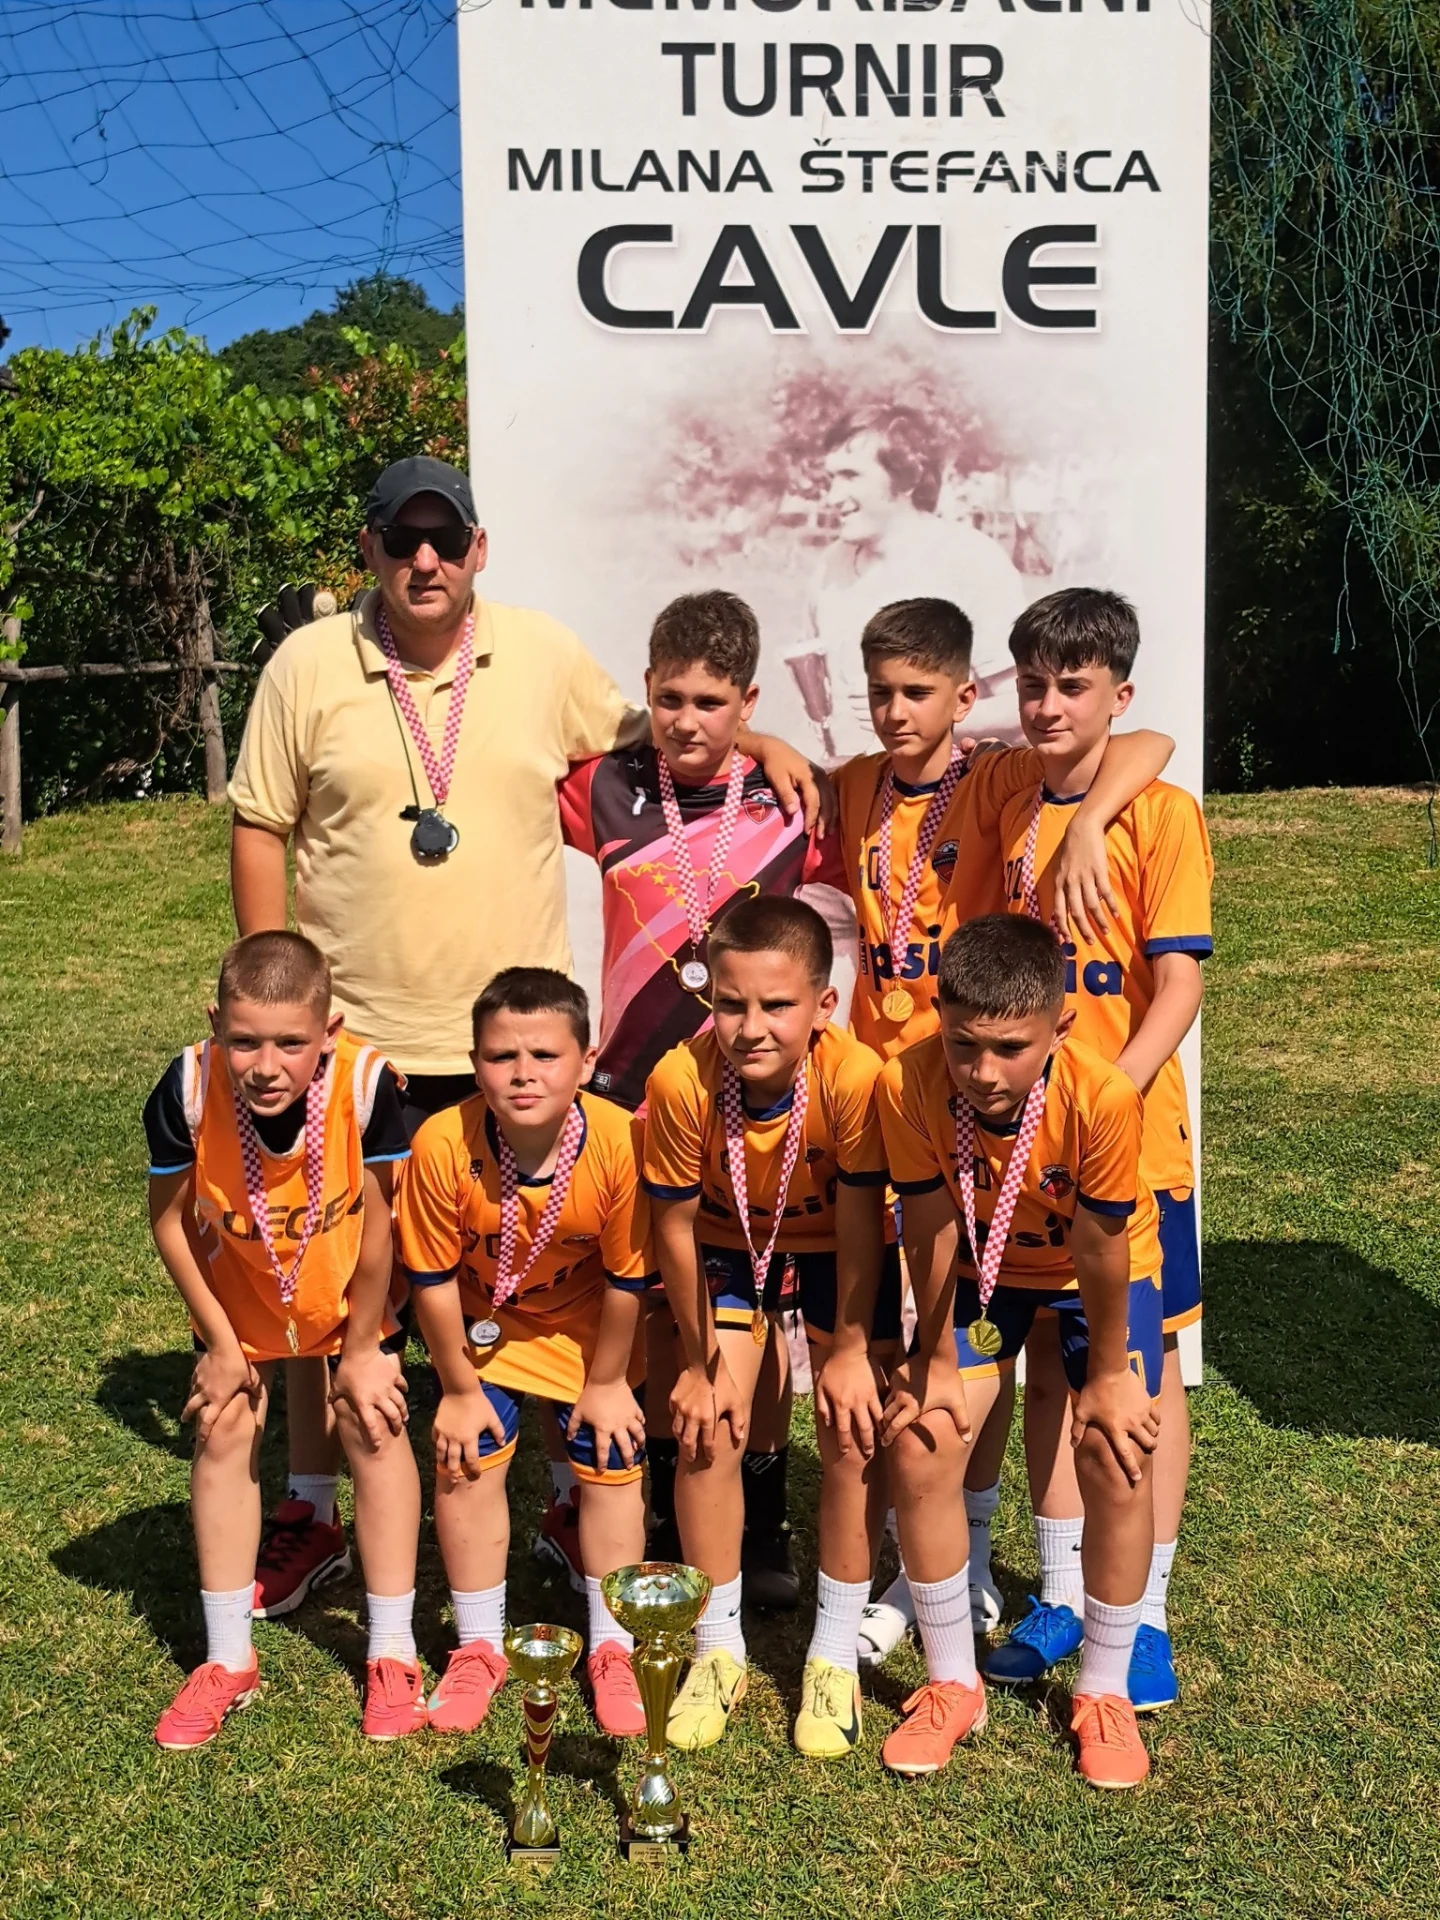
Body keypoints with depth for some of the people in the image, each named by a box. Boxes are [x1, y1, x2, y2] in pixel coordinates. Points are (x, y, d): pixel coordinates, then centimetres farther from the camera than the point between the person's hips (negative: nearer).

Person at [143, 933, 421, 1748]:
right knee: (224, 1431, 2)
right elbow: (170, 1217, -15)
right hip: (238, 1285, 2)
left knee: (373, 1424, -2)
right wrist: (222, 1342, -8)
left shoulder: (368, 1084, -38)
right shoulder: (187, 1091, -34)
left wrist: (361, 1351, -11)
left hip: (351, 1284, -1)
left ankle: (393, 1653, 14)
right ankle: (229, 1660, 19)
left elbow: (377, 1223, -23)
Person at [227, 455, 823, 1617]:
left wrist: (761, 745, 3)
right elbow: (260, 830, 2)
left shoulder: (544, 654, 2)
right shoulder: (309, 666, -2)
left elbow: (640, 732, 18)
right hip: (356, 1038, 0)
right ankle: (312, 1512, 29)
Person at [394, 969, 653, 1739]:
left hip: (587, 1323, 0)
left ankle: (612, 1650, 22)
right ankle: (478, 1647, 18)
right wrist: (459, 1388, -9)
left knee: (611, 1461, 2)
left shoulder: (619, 1142, -34)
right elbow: (432, 1278, -18)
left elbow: (627, 1277, -18)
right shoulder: (443, 1145, -33)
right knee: (467, 1459, -3)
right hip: (484, 1322, 0)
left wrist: (606, 1382, -7)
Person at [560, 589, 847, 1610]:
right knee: (660, 1313, 13)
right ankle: (669, 1515, 30)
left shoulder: (790, 801, -4)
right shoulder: (607, 790, -2)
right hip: (639, 1092, 1)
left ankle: (764, 1524, 25)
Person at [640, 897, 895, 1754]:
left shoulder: (855, 1078, -36)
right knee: (708, 1431, -7)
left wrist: (850, 1352, -15)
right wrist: (701, 1362, -10)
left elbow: (860, 1221, -23)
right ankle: (719, 1649, 13)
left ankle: (836, 1654, 13)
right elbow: (676, 1224, -19)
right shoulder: (681, 1081, -33)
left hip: (837, 1243, -1)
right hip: (729, 1240, 1)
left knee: (851, 1432, -6)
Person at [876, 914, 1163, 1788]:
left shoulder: (1103, 1097, -38)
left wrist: (1104, 1375, -11)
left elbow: (1099, 1247, -24)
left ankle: (1105, 1692, 13)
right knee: (920, 1445, -10)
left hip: (1103, 1268, -2)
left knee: (1116, 1458, -13)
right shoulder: (909, 1085, -33)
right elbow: (932, 1229, -19)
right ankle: (953, 1684, 11)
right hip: (982, 1269, 2)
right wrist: (937, 1362, -8)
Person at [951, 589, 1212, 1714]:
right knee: (1050, 1361, 12)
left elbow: (1180, 986, -14)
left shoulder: (1161, 812, -8)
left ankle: (1143, 1615, 17)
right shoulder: (1009, 818, 8)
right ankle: (1063, 1595, 25)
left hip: (1131, 1137, -5)